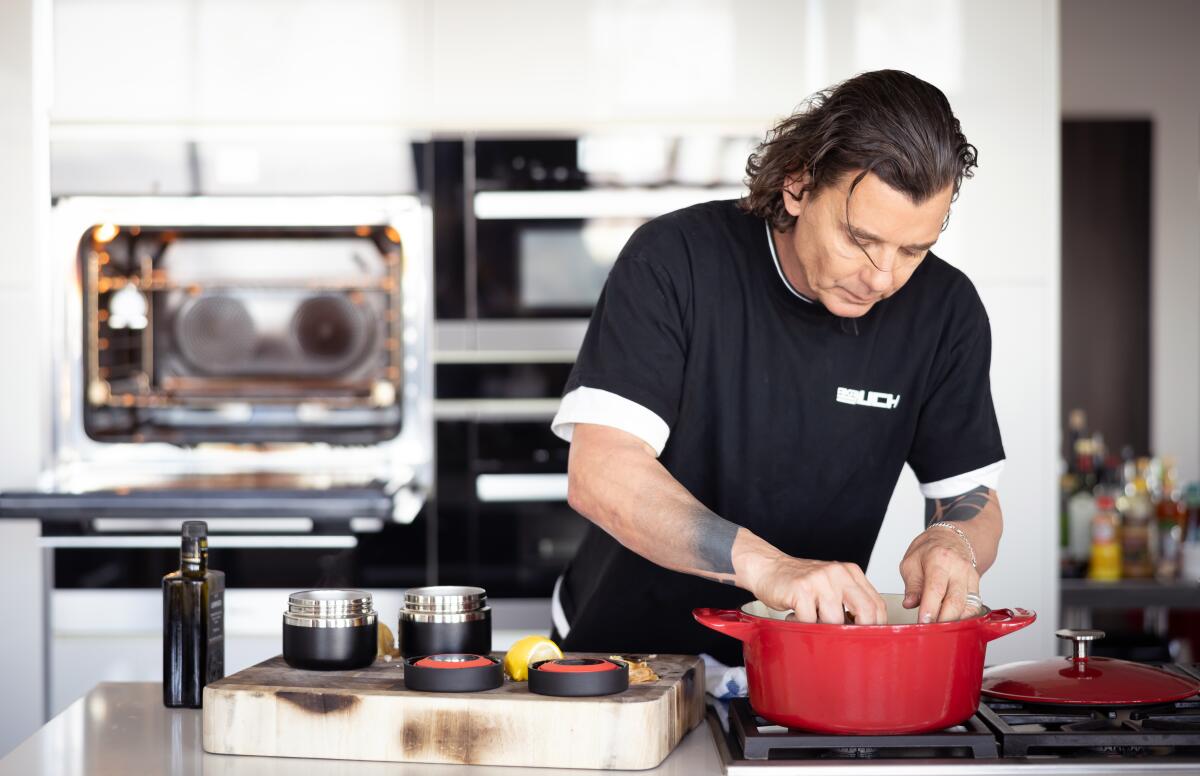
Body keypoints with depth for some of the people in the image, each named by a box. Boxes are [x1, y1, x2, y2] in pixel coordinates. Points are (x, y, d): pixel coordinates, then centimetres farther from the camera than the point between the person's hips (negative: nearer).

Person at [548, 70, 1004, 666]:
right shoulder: (675, 261, -15)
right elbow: (599, 473, -24)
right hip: (621, 652, -4)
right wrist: (766, 566, -37)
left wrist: (952, 540, -23)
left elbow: (972, 496, 3)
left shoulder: (945, 309, -3)